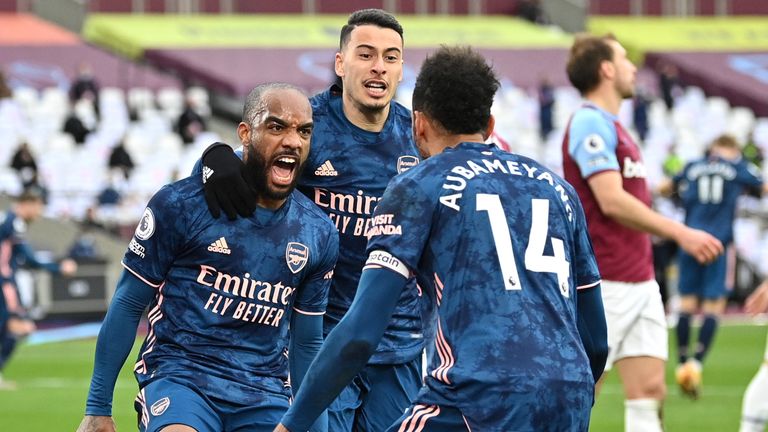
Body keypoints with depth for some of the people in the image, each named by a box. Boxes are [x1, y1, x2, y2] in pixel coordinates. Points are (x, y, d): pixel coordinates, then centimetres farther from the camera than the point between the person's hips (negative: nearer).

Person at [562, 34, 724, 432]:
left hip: (640, 282, 9)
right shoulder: (591, 123, -13)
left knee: (650, 390, 2)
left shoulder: (610, 126, 17)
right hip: (603, 284, -9)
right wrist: (680, 233, -20)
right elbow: (612, 201, -21)